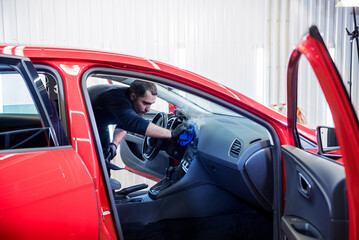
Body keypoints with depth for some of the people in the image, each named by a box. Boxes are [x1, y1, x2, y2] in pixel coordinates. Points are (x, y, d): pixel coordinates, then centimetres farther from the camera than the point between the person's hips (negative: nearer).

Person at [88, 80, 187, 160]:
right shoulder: (117, 98, -43)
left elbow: (123, 125, -14)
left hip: (99, 124, 6)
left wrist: (114, 144, -35)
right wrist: (172, 133, -57)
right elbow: (134, 123, -56)